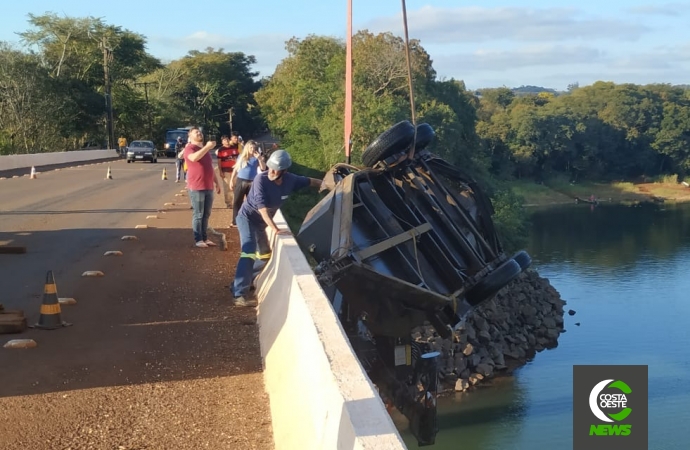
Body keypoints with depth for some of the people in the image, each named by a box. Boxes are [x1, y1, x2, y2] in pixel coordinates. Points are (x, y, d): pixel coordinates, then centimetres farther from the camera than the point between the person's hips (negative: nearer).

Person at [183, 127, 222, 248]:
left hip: (209, 187, 7)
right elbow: (194, 158, -30)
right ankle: (198, 239, 0)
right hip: (196, 187, -7)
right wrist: (207, 147, -28)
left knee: (206, 214, 9)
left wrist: (217, 182, 22)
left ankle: (205, 238, 15)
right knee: (198, 215, -4)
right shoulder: (189, 148, -6)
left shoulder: (205, 150, 20)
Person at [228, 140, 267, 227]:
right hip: (240, 181, 1)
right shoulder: (241, 156, 5)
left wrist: (259, 159, -17)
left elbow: (263, 168, -7)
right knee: (237, 202, 1)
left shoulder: (257, 158, 3)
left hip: (252, 182, -1)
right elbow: (236, 169, 9)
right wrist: (232, 180, 7)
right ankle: (235, 222, 8)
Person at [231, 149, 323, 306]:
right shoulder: (261, 180, -29)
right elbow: (262, 208, -32)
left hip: (261, 221, 7)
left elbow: (310, 181, 6)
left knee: (264, 254, 17)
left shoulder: (290, 180, -13)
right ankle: (240, 295, -26)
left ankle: (240, 284, 29)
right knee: (249, 253, -22)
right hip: (247, 217, -7)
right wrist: (276, 230, -38)